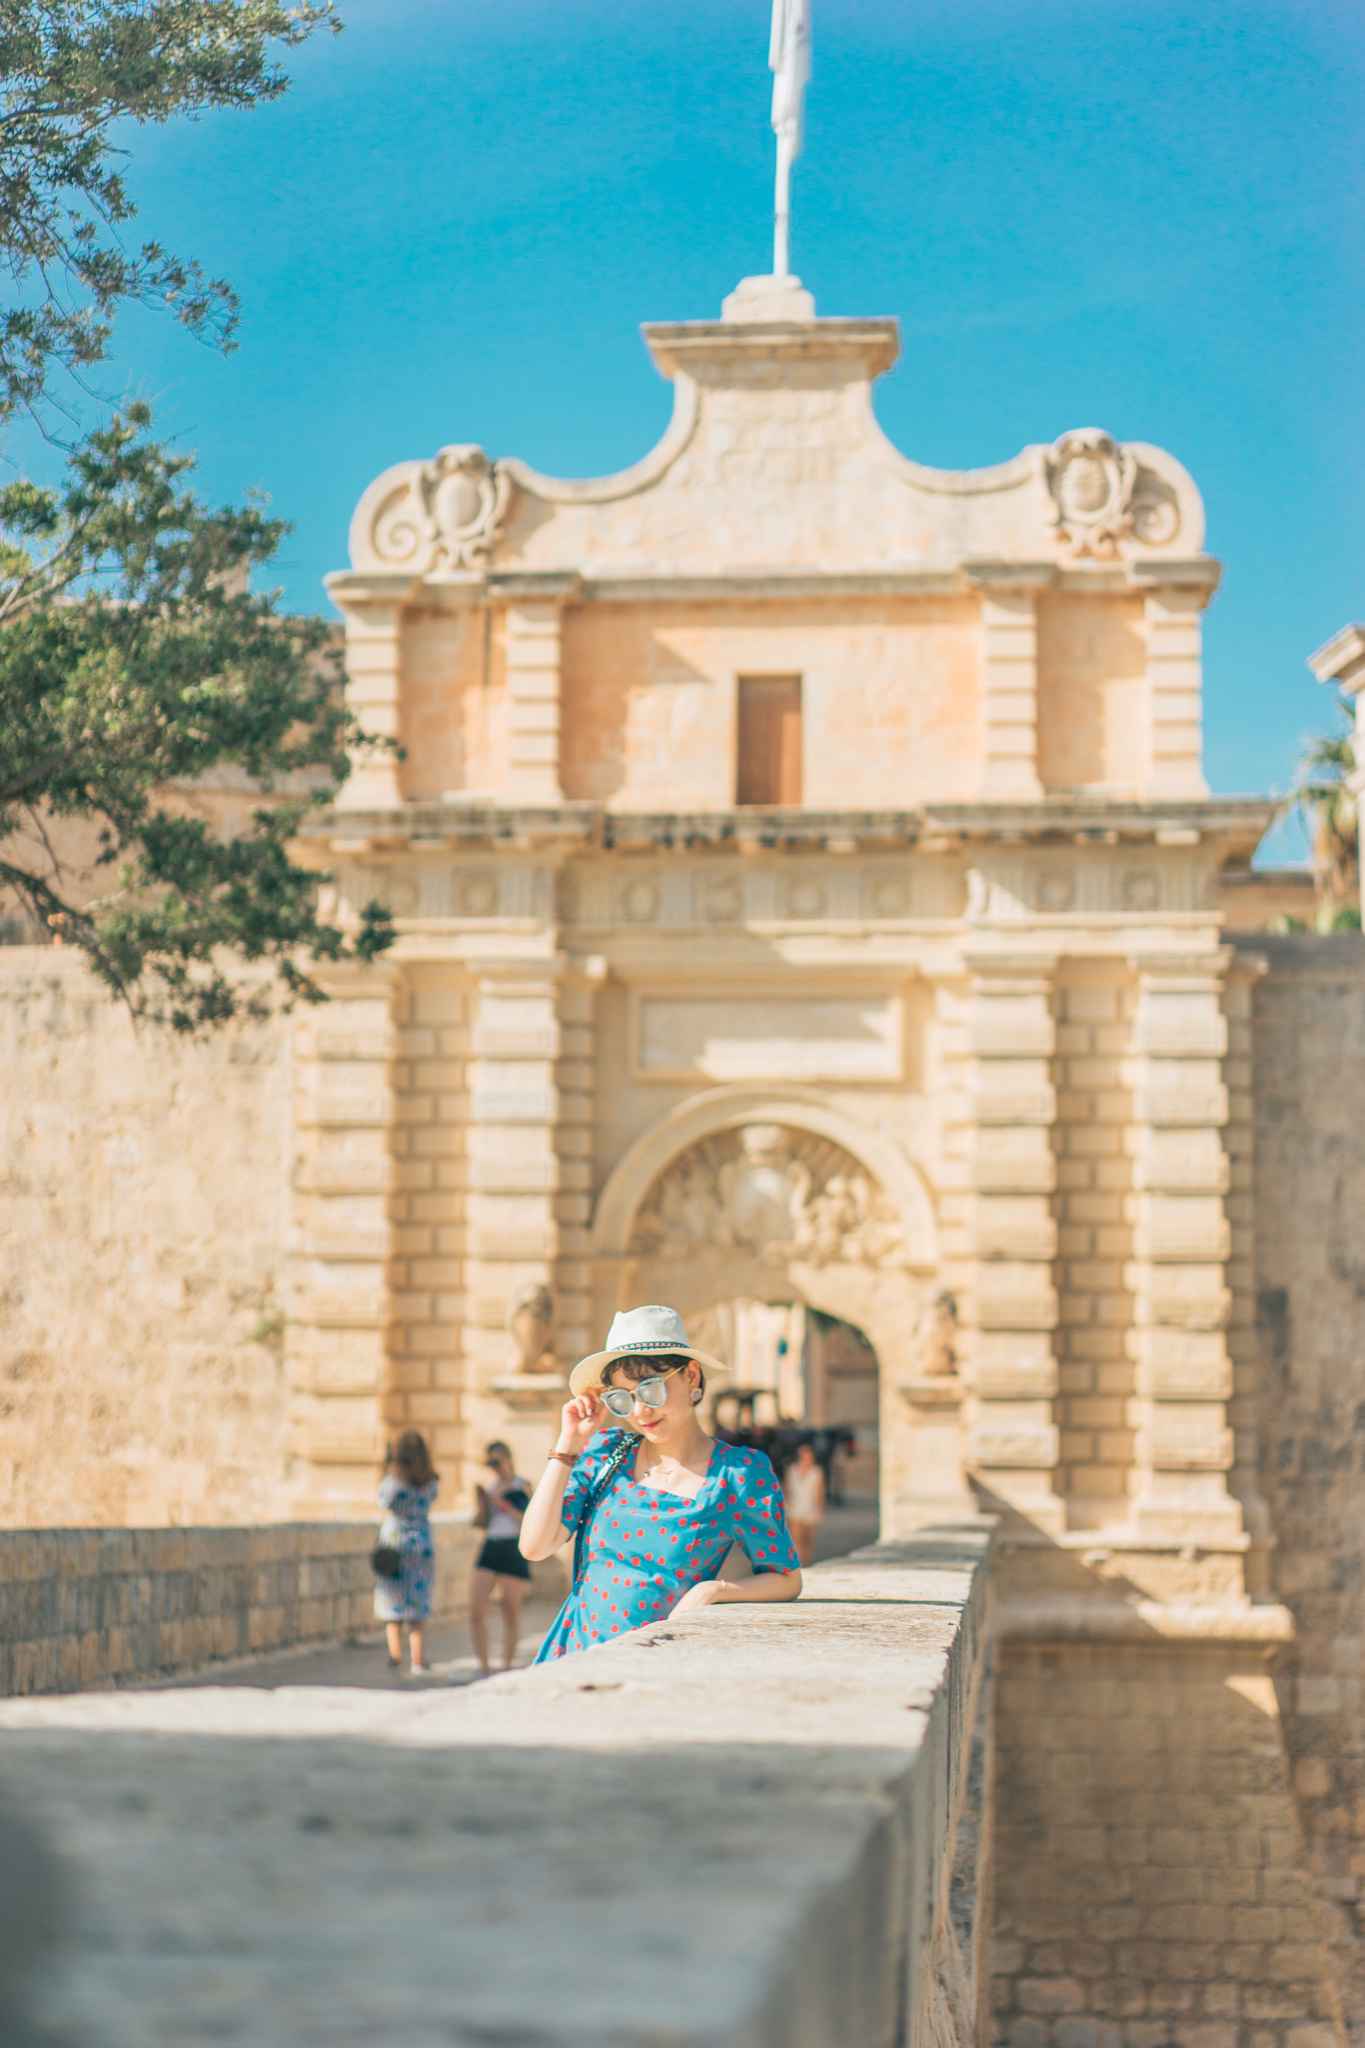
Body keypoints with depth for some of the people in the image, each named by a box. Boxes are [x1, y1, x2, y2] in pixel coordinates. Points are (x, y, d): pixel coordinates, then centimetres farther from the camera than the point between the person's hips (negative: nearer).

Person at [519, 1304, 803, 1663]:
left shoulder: (740, 1471, -1)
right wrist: (568, 1444, 2)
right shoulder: (606, 1452, 8)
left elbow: (786, 1579, 5)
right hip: (575, 1651, 3)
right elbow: (534, 1546, 0)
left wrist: (714, 1590, -12)